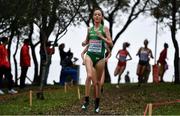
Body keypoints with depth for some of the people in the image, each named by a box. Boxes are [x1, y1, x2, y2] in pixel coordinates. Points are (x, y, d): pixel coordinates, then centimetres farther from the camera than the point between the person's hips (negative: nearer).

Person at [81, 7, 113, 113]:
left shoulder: (105, 29, 1)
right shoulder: (89, 29, 10)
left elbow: (110, 43, -4)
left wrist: (101, 37, -18)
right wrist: (84, 43, 2)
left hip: (100, 57, -1)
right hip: (90, 55, 1)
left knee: (97, 81, 8)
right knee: (89, 76, -25)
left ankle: (97, 104, 22)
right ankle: (86, 100, -18)